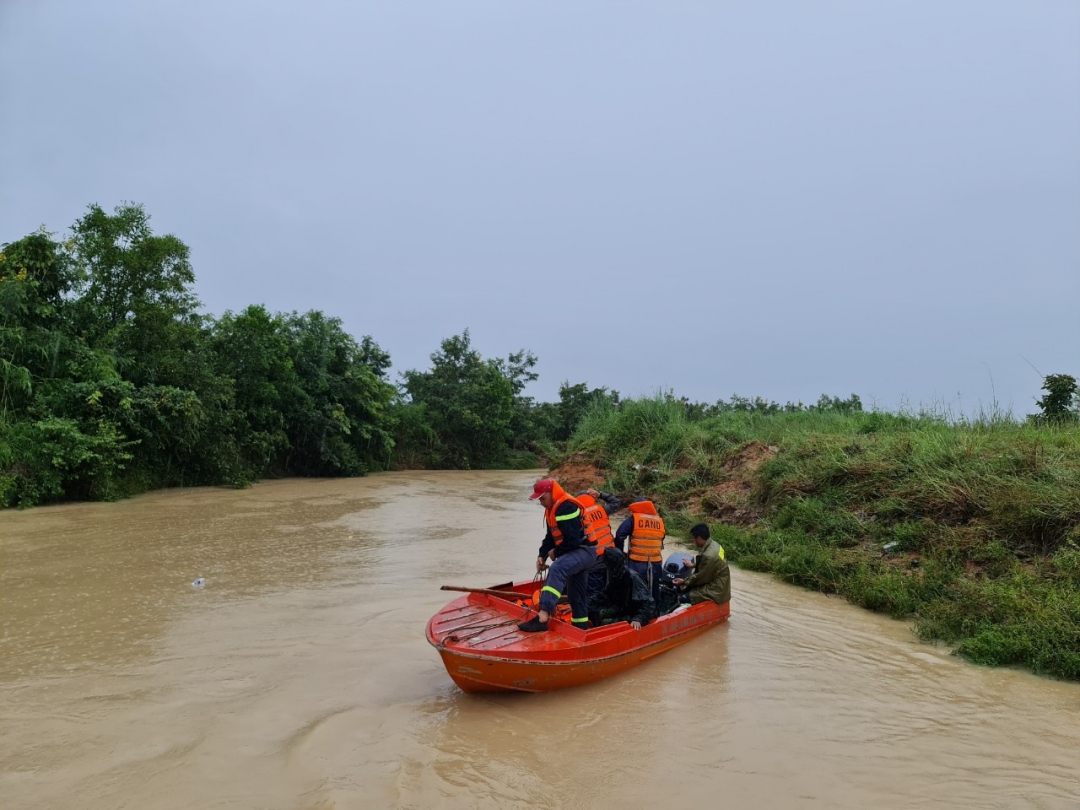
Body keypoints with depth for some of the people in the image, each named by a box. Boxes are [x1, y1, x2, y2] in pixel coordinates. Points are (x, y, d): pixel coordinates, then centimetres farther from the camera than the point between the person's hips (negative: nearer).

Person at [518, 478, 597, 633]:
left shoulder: (567, 507, -21)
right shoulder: (552, 509, 13)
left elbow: (572, 539, -26)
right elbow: (551, 536, 16)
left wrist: (556, 552, -12)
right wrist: (542, 555, 2)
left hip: (585, 550, -11)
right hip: (575, 552, 11)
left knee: (557, 568, -33)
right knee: (576, 591, 17)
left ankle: (543, 616, -43)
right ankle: (580, 625, 29)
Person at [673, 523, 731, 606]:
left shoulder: (709, 555, -29)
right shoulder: (713, 544, 0)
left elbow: (701, 577, -17)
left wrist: (684, 581, -4)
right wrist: (693, 564, 26)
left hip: (716, 591, -10)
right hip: (717, 584, 10)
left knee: (682, 599, -11)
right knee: (686, 589, 14)